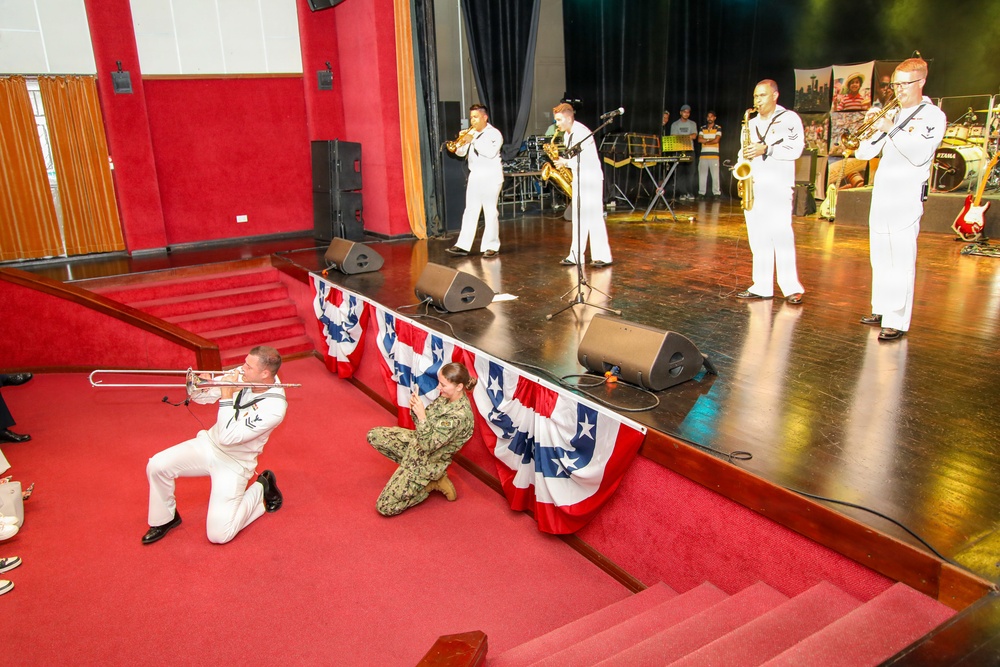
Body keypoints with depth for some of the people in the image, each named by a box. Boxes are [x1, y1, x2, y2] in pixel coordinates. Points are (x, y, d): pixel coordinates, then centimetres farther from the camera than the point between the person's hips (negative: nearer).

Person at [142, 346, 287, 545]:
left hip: (234, 462, -6)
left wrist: (226, 398, -26)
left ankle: (261, 491, 10)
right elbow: (200, 396, 0)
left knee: (218, 534, -14)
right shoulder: (241, 375, -11)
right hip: (209, 444, 6)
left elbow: (228, 437, -30)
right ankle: (164, 519, 15)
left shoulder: (274, 406, -29)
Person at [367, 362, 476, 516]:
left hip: (428, 460, -9)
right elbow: (424, 422, 3)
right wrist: (415, 409, -17)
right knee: (374, 436, 10)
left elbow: (428, 445, -27)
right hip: (418, 441, 9)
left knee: (385, 507, -8)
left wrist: (421, 416, -33)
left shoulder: (460, 416, -33)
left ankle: (432, 483, 5)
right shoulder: (446, 396, -7)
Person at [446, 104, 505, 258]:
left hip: (491, 177, -6)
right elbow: (460, 153, 9)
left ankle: (492, 246, 3)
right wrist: (461, 141, -11)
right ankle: (463, 245, 4)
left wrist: (473, 140, -20)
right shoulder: (471, 133, 12)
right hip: (474, 176, 6)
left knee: (490, 212, -3)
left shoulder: (494, 133, -5)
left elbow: (491, 152, -20)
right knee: (470, 211, 4)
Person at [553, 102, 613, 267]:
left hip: (591, 178, -9)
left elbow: (588, 159, -23)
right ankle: (576, 255, 11)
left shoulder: (582, 132, -17)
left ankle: (602, 256, -5)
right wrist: (563, 162, 1)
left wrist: (567, 163, -22)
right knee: (578, 217, 8)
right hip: (577, 178, 9)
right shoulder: (567, 134, 11)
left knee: (594, 216, -9)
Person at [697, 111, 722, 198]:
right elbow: (699, 140, 1)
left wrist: (705, 141, -1)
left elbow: (716, 140, -8)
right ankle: (701, 193, 6)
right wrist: (710, 140, -5)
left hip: (714, 155, -3)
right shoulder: (702, 128, 14)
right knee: (702, 174, 1)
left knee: (715, 175, -6)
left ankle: (716, 193, -3)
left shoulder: (718, 128, 5)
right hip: (703, 155, 3)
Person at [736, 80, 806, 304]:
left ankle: (791, 287, -8)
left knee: (781, 234, -12)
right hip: (753, 187, 6)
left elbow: (796, 148, -8)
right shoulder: (752, 123, 21)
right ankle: (762, 286, 8)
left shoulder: (789, 118, 3)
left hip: (778, 186, -6)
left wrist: (766, 149, -18)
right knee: (758, 237, 4)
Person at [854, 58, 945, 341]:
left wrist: (891, 129, -16)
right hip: (880, 195, 7)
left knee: (901, 261, -11)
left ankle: (897, 321, -10)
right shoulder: (892, 116, 16)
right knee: (880, 258, 12)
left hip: (906, 198, -7)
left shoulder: (933, 116, -2)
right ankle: (881, 310, 23)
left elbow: (919, 154, -17)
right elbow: (864, 153, 11)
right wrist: (874, 128, -5)